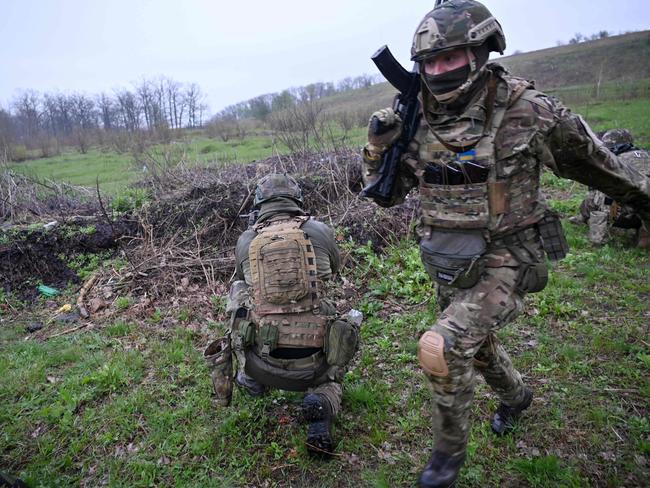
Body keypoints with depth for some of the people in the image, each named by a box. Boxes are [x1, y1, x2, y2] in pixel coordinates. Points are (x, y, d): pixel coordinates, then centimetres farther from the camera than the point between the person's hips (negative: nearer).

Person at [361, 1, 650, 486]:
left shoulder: (527, 111, -17)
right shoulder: (419, 122, -5)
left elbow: (596, 164, -2)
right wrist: (378, 146, -16)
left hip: (504, 264, -5)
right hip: (449, 267, 6)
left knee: (442, 348, -22)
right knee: (476, 345, 25)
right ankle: (516, 396, 59)